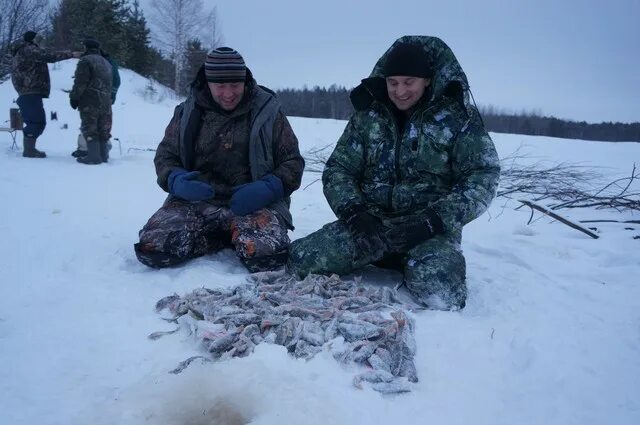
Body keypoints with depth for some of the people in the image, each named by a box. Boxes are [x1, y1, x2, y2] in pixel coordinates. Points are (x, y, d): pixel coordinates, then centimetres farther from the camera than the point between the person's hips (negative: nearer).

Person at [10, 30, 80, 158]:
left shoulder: (19, 51, 25)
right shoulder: (29, 49, -8)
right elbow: (49, 56, -18)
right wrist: (70, 54, -15)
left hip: (28, 92, 11)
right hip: (31, 92, -11)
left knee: (36, 121, 13)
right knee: (37, 121, -12)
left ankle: (29, 148, 15)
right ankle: (29, 150, -12)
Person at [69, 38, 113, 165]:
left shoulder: (85, 60, -9)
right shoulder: (106, 63, 19)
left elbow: (80, 83, -13)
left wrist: (74, 97, -4)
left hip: (89, 103, -8)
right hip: (106, 102, 8)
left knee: (89, 129, -4)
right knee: (103, 130, 12)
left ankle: (93, 156, -7)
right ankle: (103, 155, 15)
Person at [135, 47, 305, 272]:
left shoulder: (267, 110, 2)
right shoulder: (189, 111, 7)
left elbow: (293, 162, 4)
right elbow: (165, 155, 14)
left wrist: (269, 188, -18)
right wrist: (176, 180, -11)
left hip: (253, 203, -2)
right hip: (196, 200, 3)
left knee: (267, 256, -32)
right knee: (151, 247, -21)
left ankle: (238, 237, 5)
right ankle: (232, 238, 1)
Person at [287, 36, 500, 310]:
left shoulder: (457, 116, -1)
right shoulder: (369, 114, 8)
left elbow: (482, 176, -5)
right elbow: (337, 169, 7)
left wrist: (434, 221, -18)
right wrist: (353, 211, -13)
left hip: (429, 228, -2)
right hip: (371, 221, 3)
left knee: (440, 295, -31)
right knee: (301, 262, -18)